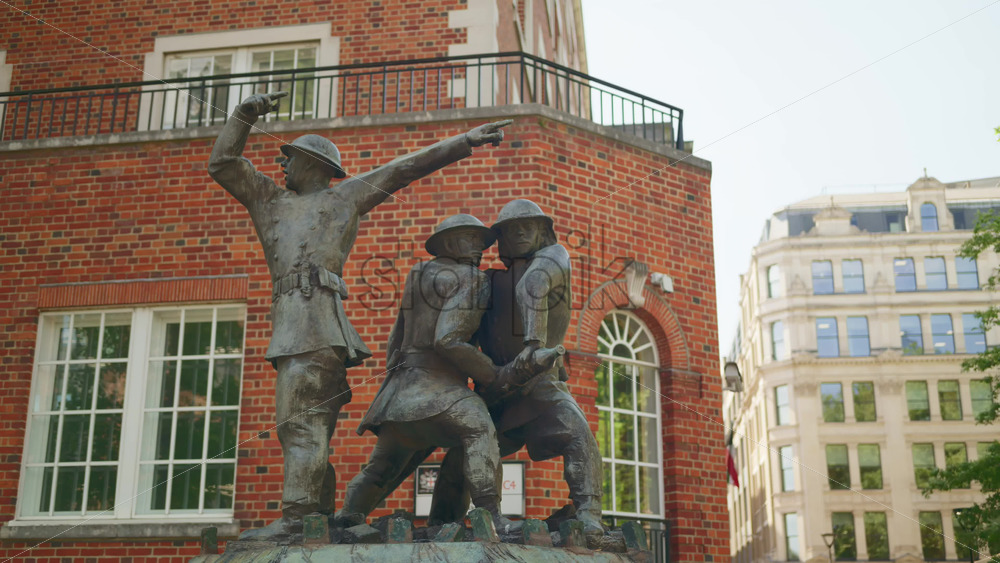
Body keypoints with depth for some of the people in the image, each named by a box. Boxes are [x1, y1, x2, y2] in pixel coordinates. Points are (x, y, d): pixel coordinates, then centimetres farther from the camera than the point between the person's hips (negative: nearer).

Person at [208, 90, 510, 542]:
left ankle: (295, 520, -24)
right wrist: (245, 114, 19)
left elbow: (407, 167, 17)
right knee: (311, 431, 3)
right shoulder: (270, 200, 32)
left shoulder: (346, 196, 18)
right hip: (290, 324, 7)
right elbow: (222, 164, 29)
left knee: (301, 423, -17)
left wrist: (466, 141, 15)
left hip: (317, 318, -7)